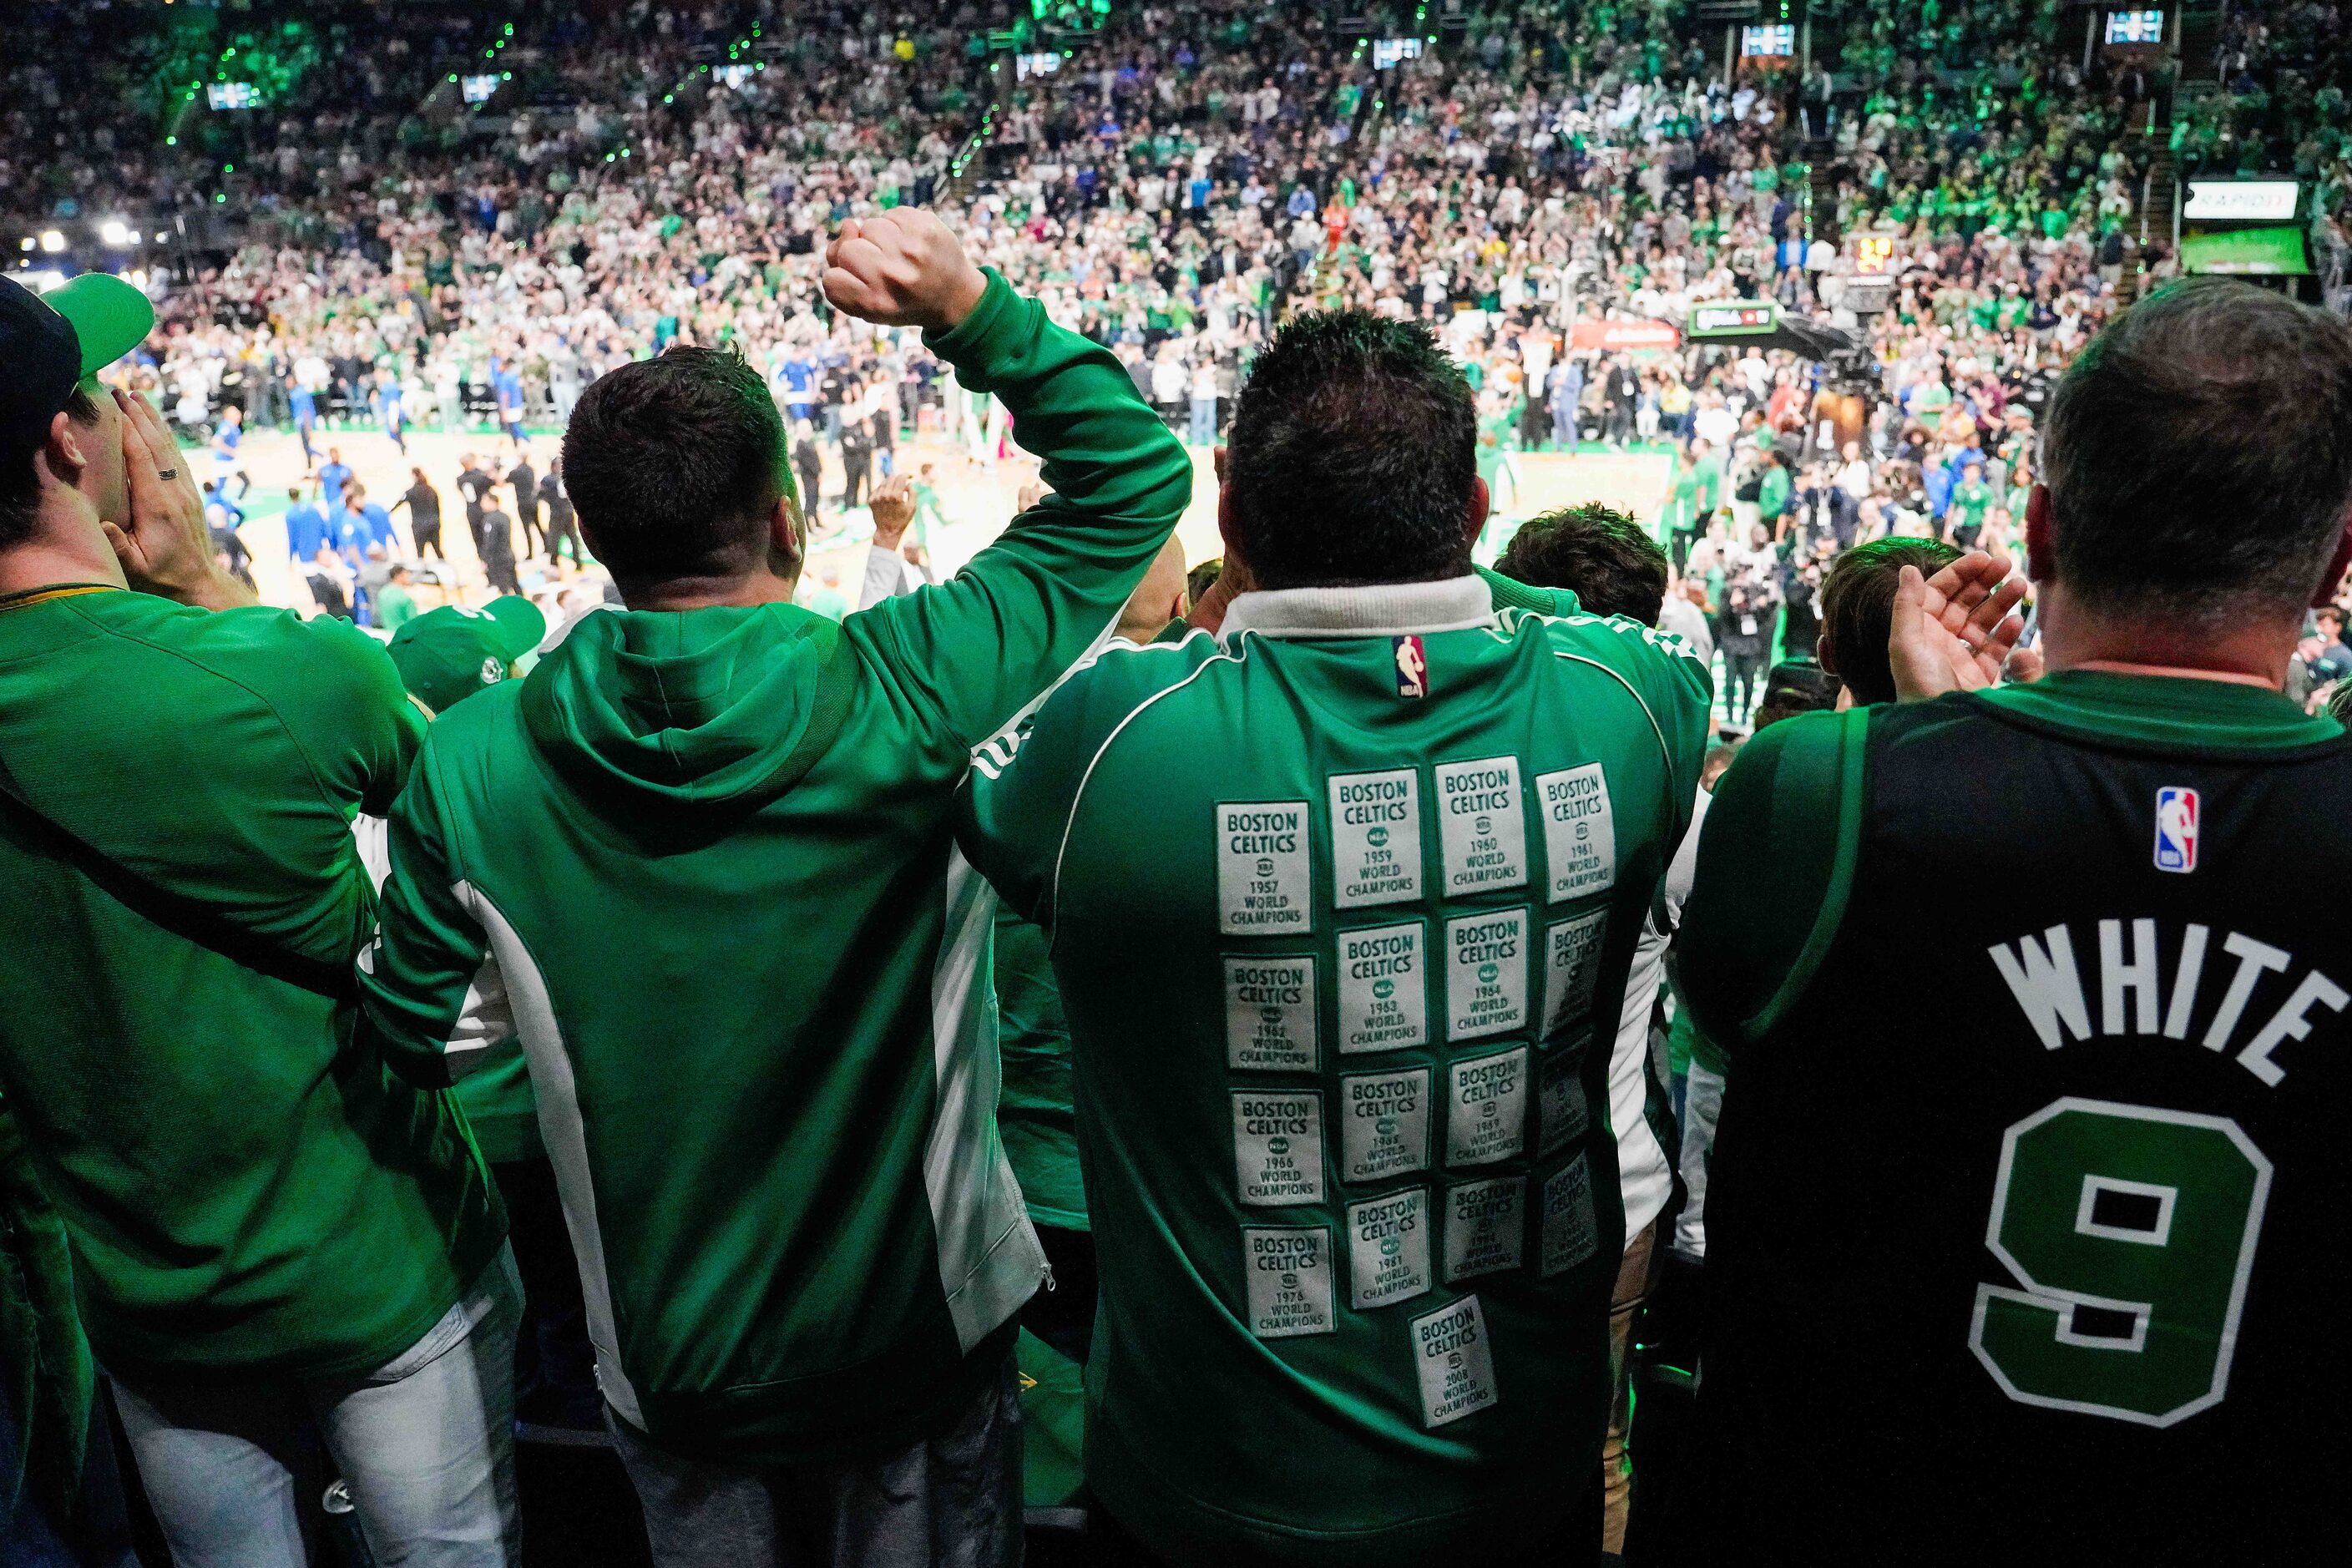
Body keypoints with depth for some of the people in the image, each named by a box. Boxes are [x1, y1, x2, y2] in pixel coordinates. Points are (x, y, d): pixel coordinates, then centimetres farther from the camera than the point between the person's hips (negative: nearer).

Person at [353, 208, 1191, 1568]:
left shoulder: (471, 765, -17)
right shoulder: (900, 692, -24)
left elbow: (409, 1035, -1)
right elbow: (1133, 476, -13)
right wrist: (972, 311, -18)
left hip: (671, 1359, 2)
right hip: (919, 1327, -1)